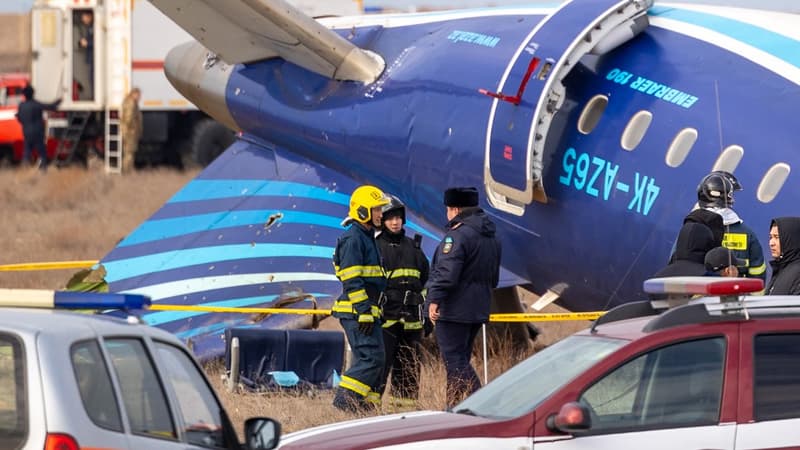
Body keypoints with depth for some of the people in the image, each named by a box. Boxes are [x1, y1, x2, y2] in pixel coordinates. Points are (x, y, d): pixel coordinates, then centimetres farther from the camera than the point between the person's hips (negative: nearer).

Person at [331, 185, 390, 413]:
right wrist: (364, 312, -22)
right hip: (357, 311, -10)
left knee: (368, 359, 10)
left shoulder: (366, 238, 21)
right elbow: (352, 281, -19)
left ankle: (365, 403, 12)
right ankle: (345, 400, -15)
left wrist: (370, 311, 25)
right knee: (372, 357, -15)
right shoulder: (353, 239, -12)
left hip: (365, 311, 10)